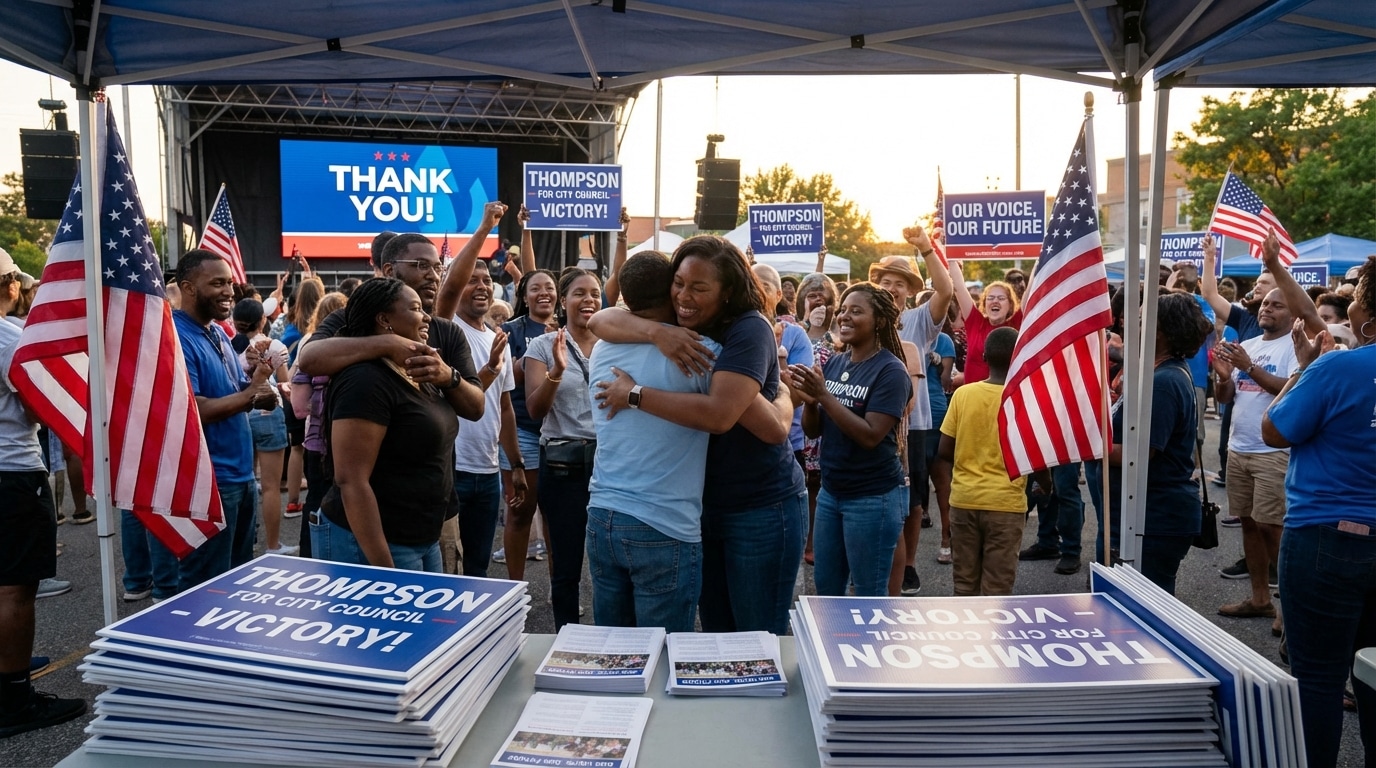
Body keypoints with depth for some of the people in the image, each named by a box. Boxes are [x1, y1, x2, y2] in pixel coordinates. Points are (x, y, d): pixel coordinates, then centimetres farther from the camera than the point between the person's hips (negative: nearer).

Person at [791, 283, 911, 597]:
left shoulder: (890, 370, -14)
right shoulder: (834, 363, 5)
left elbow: (871, 436, -21)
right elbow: (814, 430, 8)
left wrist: (824, 395, -24)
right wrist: (809, 401, -13)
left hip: (874, 498, -6)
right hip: (830, 492, 7)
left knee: (870, 597, 6)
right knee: (826, 590, 17)